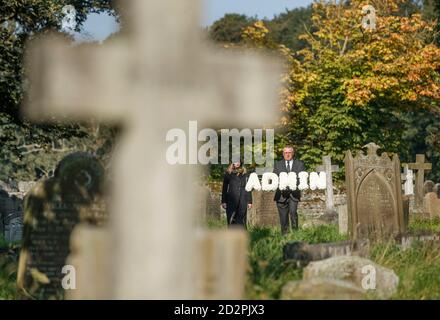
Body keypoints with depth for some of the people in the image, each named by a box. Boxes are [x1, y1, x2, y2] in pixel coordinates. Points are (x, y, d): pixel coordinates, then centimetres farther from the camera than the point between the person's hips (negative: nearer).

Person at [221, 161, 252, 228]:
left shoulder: (245, 174, 8)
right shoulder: (228, 173, 6)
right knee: (231, 220, -1)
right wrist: (223, 201, 3)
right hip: (231, 200, 0)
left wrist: (249, 201, 4)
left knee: (241, 220, -2)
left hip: (242, 200, 0)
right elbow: (224, 188, 8)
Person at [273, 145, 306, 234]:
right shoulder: (278, 165, 13)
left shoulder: (300, 164, 12)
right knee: (283, 217, 2)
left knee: (293, 212, -20)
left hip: (294, 194, -1)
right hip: (282, 195, 1)